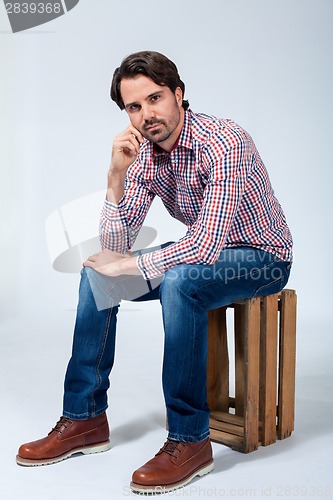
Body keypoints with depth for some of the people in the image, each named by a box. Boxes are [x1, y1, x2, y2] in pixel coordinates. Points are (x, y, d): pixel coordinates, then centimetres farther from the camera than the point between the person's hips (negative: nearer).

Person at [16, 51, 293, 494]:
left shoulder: (223, 143, -28)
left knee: (178, 282, -36)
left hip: (262, 257, -7)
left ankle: (189, 438, -24)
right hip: (203, 250, 7)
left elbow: (204, 246, -35)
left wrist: (127, 265, -24)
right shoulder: (142, 154, -5)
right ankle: (85, 417, 4)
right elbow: (115, 248, -10)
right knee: (96, 275, -3)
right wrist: (116, 175, -22)